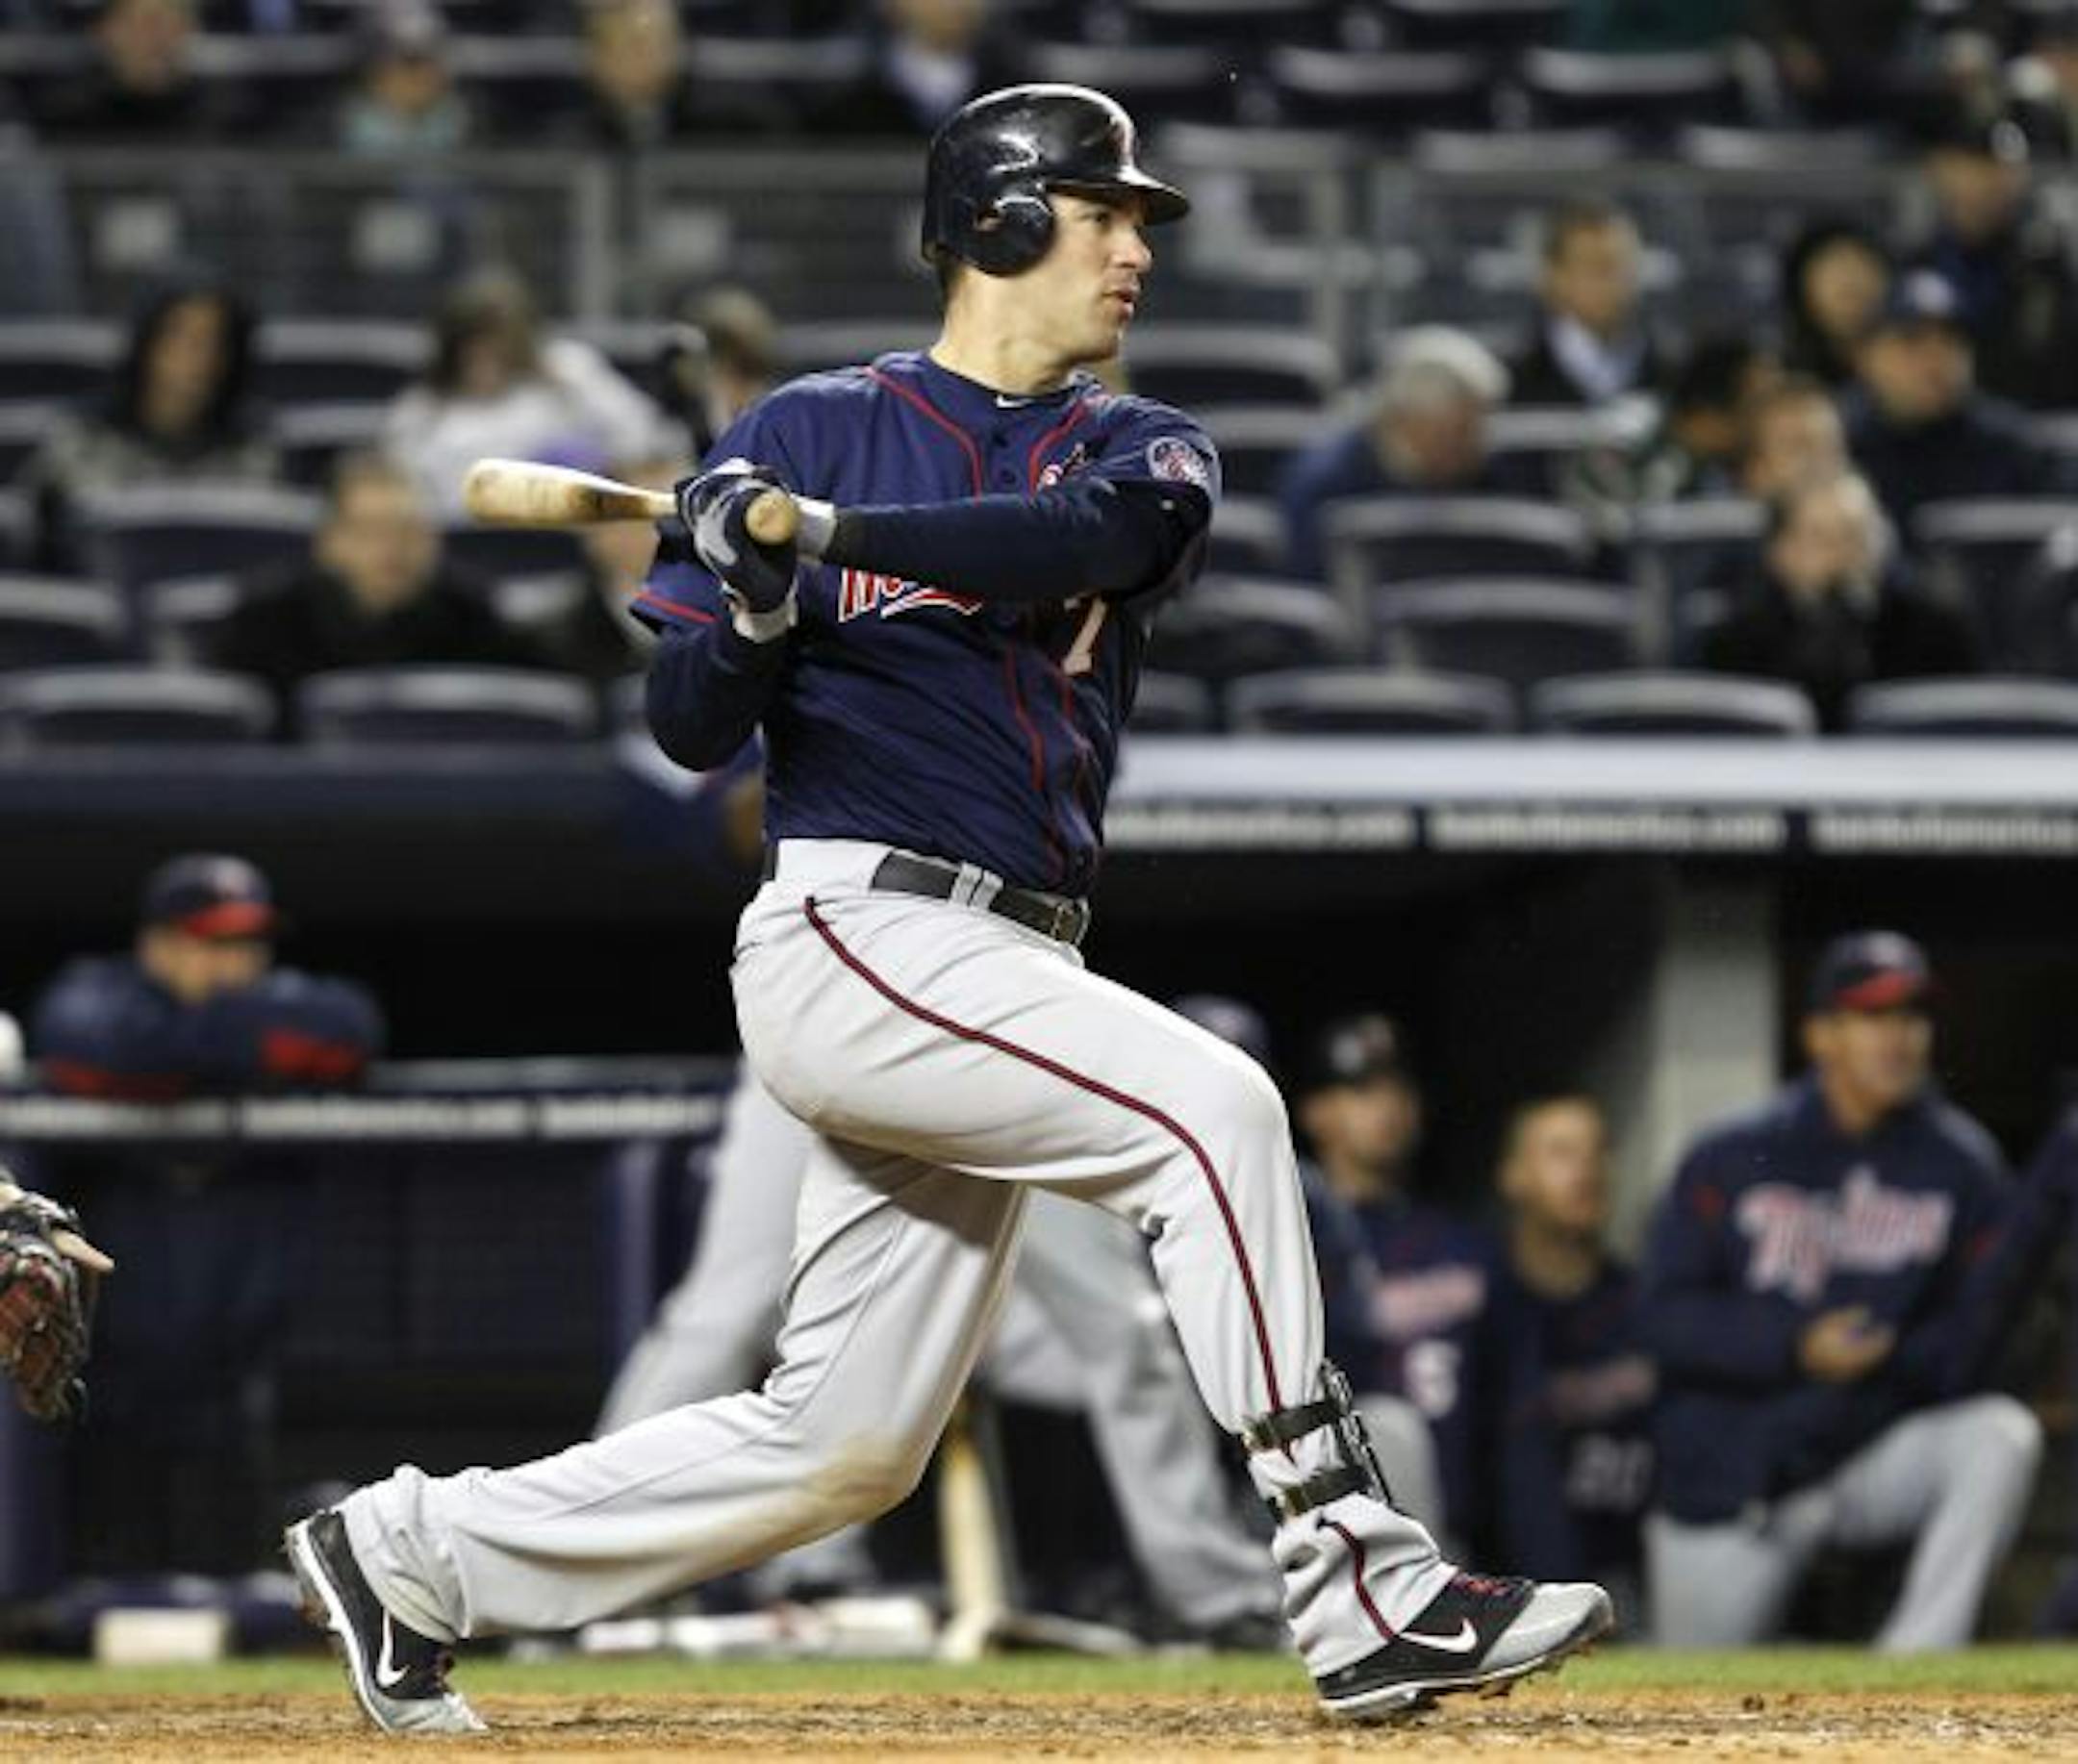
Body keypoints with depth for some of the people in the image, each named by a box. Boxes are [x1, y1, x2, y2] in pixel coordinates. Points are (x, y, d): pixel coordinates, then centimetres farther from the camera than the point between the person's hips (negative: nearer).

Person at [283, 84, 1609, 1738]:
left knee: (846, 1448, 7)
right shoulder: (811, 430, 4)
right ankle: (1359, 1585, -27)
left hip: (999, 975, 6)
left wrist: (824, 531, -22)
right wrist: (753, 609, -18)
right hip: (859, 933, -6)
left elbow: (1082, 532, -13)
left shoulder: (1144, 448, 13)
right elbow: (690, 727, 3)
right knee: (1211, 1105, -25)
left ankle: (413, 1551, 23)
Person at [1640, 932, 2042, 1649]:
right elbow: (1667, 1313, -7)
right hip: (1731, 1477, -1)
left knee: (2003, 1434, -29)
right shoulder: (1732, 1158, -4)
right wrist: (1797, 1349, -20)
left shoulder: (1960, 1164, -2)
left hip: (1878, 1450, 1)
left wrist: (1893, 1359, -20)